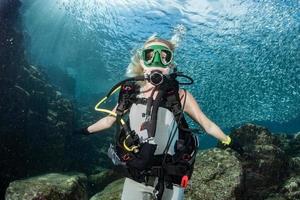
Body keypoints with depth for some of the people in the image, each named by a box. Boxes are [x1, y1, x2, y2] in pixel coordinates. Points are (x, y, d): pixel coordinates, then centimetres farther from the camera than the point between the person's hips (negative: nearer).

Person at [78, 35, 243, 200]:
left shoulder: (180, 96, -14)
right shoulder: (131, 93, -5)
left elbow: (208, 125, 0)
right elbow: (109, 120, 13)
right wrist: (86, 130, 23)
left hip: (169, 182, -2)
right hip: (135, 178, 2)